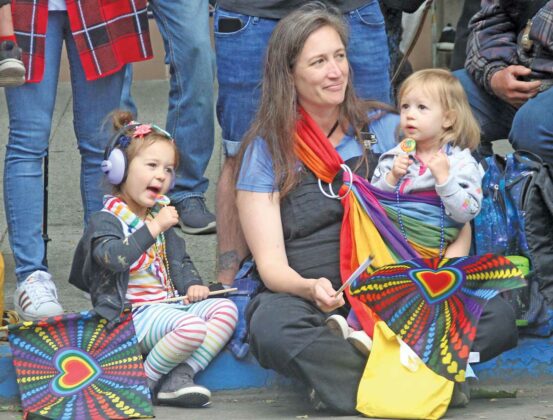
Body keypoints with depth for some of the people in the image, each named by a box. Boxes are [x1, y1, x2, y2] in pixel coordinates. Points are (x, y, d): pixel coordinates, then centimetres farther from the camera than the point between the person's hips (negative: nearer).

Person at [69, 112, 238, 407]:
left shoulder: (158, 217, 22)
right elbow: (114, 257, -27)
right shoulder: (105, 220, -6)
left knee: (226, 309, -10)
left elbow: (179, 261, 29)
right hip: (135, 314, -9)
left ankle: (180, 377, -18)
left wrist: (192, 284, 7)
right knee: (191, 326, -32)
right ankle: (146, 381, -13)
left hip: (170, 304, 9)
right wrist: (154, 228, -25)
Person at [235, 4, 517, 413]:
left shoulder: (384, 131, 11)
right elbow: (271, 263, -5)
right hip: (305, 297, -3)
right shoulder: (267, 151, 3)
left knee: (499, 318, -24)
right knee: (272, 328, -39)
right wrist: (310, 288, -27)